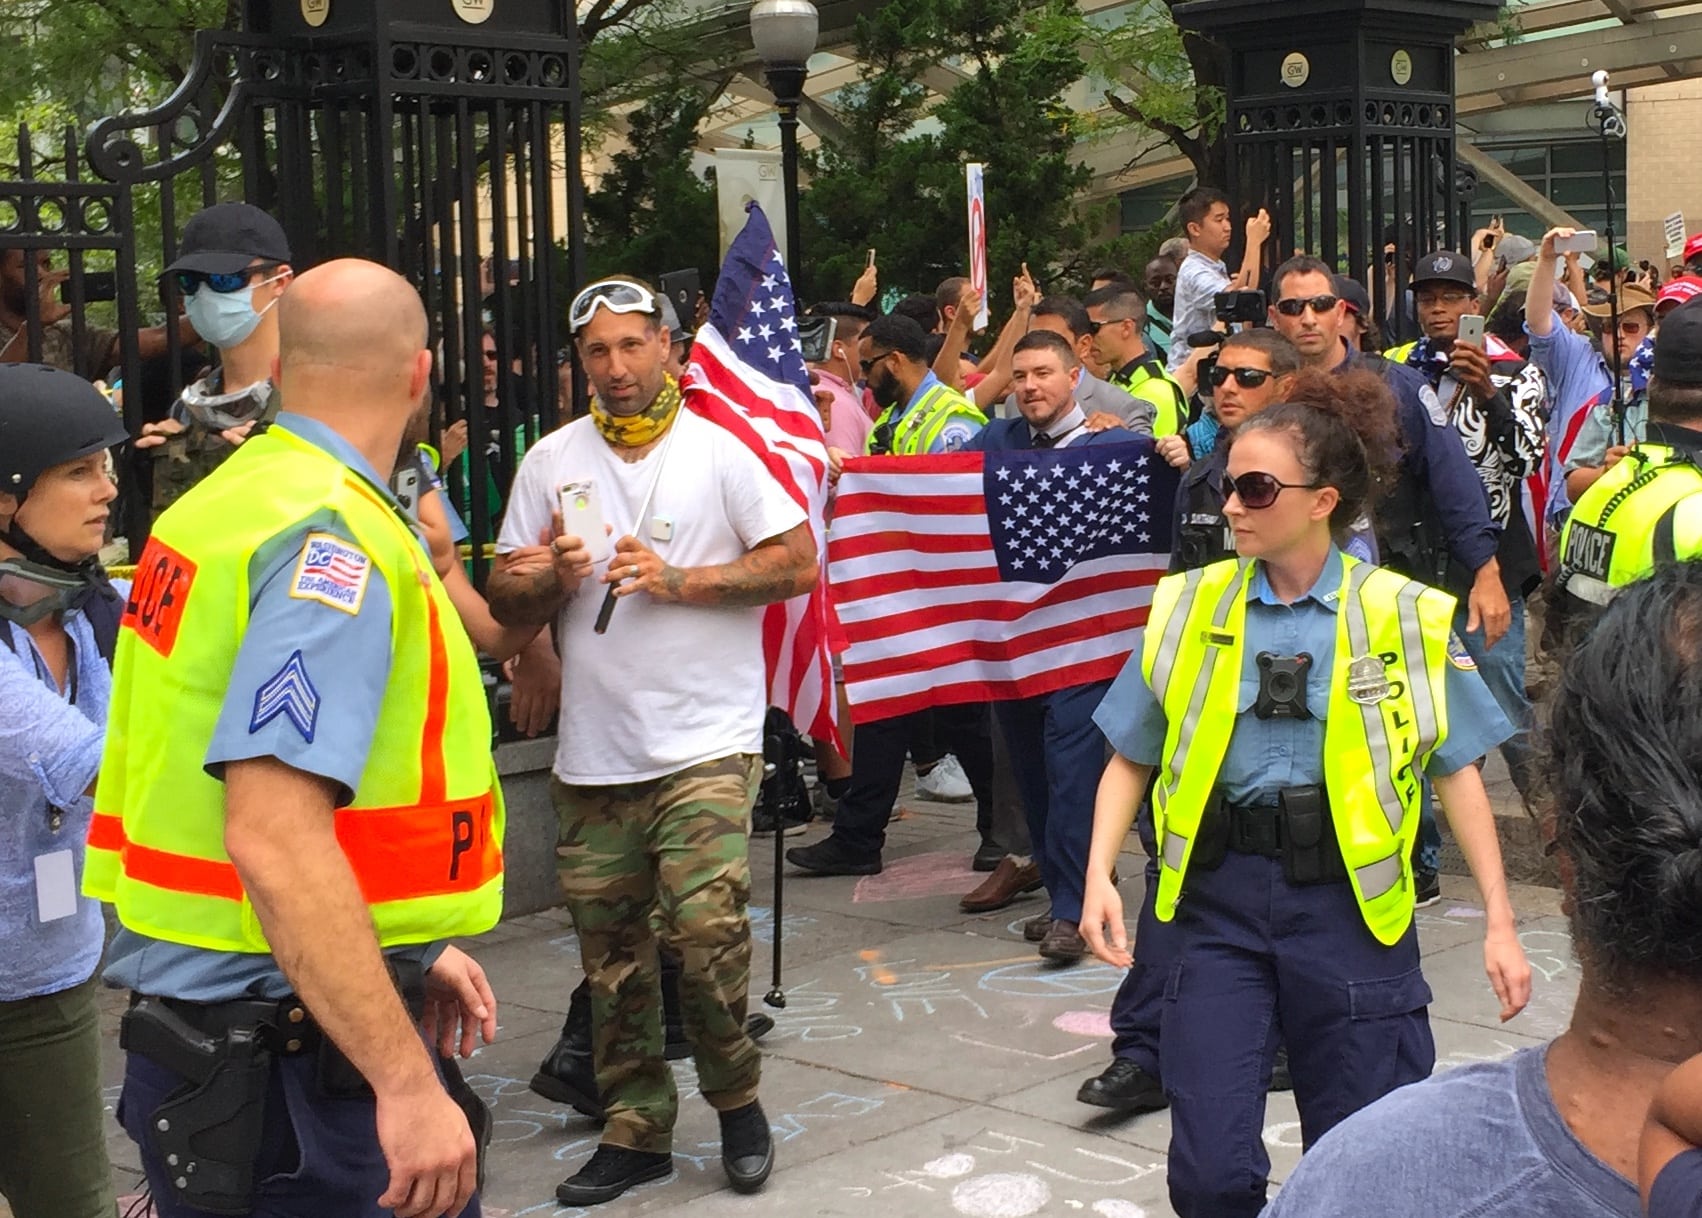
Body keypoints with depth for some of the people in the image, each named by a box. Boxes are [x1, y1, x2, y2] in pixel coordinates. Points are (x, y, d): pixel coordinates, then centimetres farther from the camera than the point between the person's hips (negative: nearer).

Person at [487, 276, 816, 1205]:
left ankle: (736, 1100, 11)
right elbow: (505, 600, 10)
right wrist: (553, 579, -13)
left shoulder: (718, 451, -1)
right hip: (592, 753, 4)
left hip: (705, 743, -4)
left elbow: (798, 564, -5)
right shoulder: (550, 461, 8)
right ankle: (636, 1130, 24)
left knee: (707, 931, -14)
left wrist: (678, 581, -14)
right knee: (611, 955, 9)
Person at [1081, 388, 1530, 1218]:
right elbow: (1131, 758, 8)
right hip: (1220, 896, 1)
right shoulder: (1188, 606, 1)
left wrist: (1498, 921, 0)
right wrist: (1099, 875, -5)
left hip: (1348, 899, -1)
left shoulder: (1406, 617, -3)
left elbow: (1456, 770, 3)